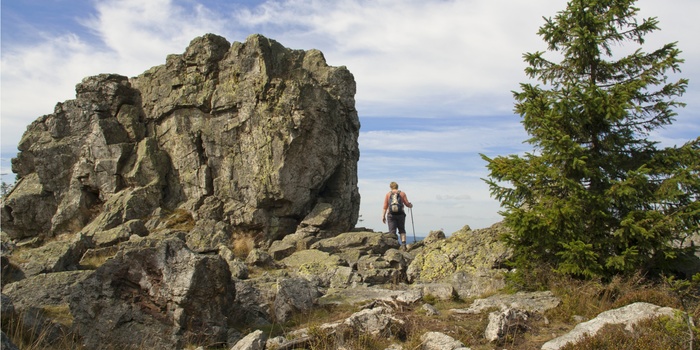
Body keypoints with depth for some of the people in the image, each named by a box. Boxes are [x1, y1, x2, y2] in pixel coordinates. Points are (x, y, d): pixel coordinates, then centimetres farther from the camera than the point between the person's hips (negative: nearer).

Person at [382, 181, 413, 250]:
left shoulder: (388, 194, 6)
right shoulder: (402, 193, 5)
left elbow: (385, 207, 0)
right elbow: (407, 204, 2)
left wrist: (383, 216, 1)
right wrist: (411, 205, 24)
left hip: (391, 214, 0)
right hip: (400, 214, 0)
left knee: (392, 231, 0)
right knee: (402, 230, 11)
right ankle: (403, 244, -5)